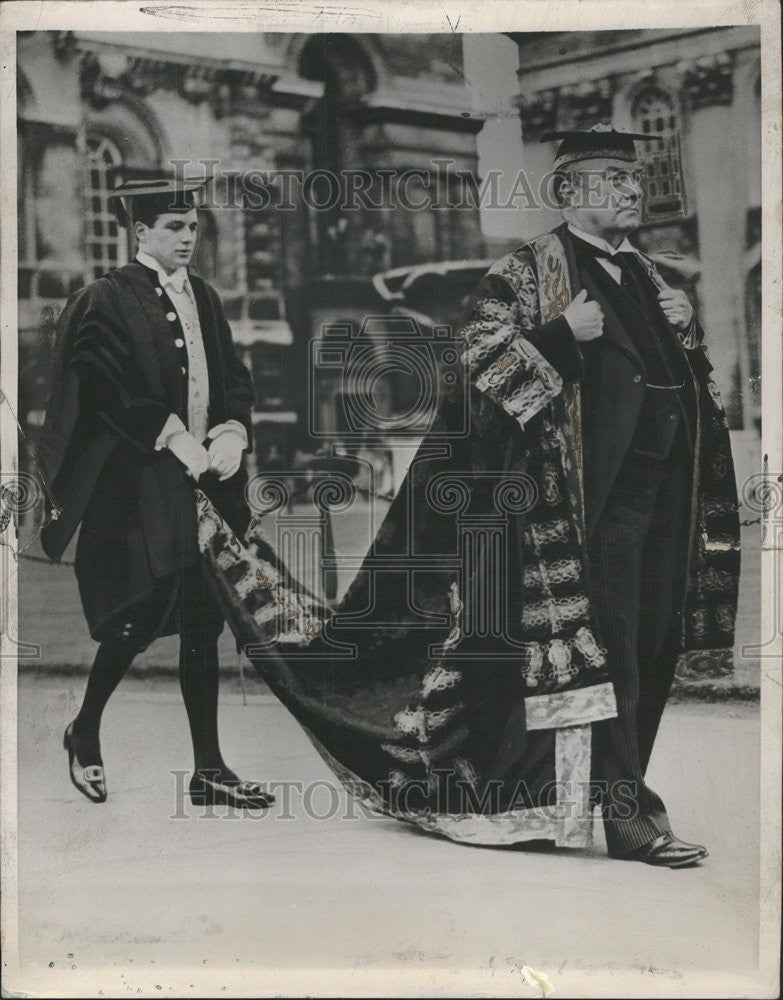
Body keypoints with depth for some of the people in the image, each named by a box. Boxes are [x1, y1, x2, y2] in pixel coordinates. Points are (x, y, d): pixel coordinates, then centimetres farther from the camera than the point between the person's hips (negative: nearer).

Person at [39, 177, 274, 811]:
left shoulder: (204, 298, 14)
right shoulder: (107, 301, -4)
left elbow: (236, 377, 11)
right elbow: (110, 389, -14)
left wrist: (232, 430, -8)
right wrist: (173, 437, -21)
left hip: (205, 479, 6)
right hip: (136, 481, -6)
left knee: (203, 624, 6)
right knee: (142, 615, -7)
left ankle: (209, 770, 13)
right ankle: (85, 734, 20)